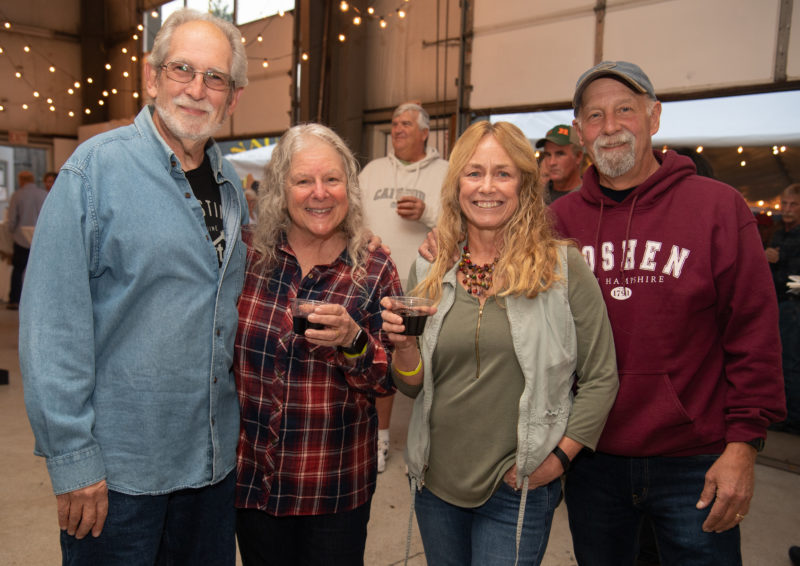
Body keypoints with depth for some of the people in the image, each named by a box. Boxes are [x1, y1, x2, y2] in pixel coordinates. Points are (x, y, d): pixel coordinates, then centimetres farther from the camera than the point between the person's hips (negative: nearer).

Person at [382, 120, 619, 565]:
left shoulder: (564, 268, -9)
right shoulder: (430, 270, 0)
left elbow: (601, 379, -5)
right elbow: (413, 386, 5)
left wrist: (557, 458, -9)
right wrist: (404, 345, -15)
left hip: (517, 493, -3)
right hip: (436, 482, 4)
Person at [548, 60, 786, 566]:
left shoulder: (718, 207, -6)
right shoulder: (560, 219, 0)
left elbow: (754, 332, -6)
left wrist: (743, 445, -8)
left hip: (694, 464, -2)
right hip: (590, 459, 3)